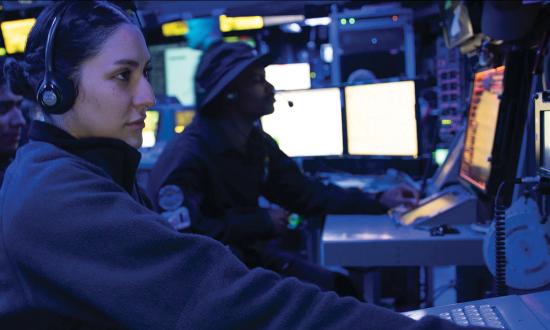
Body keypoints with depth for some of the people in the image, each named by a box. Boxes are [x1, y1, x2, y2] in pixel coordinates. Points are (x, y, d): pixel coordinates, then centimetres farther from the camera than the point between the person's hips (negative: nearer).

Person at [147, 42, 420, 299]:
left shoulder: (259, 143, 6)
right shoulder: (188, 153, -20)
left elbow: (305, 194, 11)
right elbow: (182, 230, -29)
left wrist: (377, 202, 3)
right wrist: (262, 223, -21)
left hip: (253, 252, 8)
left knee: (340, 289, -9)